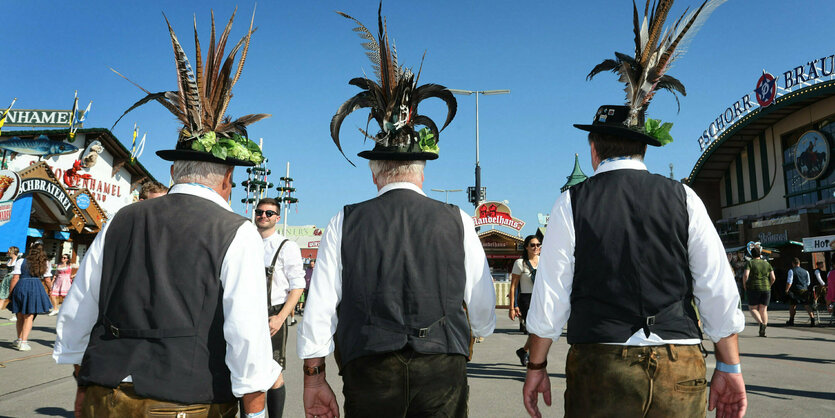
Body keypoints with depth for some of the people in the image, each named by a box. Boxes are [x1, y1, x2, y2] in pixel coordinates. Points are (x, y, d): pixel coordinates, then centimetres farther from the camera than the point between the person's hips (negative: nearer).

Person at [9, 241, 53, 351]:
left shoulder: (21, 261, 1)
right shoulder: (45, 263, 5)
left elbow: (15, 278, -4)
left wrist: (11, 292, 3)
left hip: (21, 287, 0)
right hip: (36, 287, 0)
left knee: (20, 316, 16)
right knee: (29, 316, 5)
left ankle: (20, 339, 28)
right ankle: (23, 342, -2)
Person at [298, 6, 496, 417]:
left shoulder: (345, 224, 0)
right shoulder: (457, 222, 0)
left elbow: (319, 309, -2)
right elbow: (484, 311, 6)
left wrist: (314, 378, 8)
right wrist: (470, 333, 27)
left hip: (368, 372, 0)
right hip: (442, 369, 0)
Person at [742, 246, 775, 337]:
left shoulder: (749, 263, -3)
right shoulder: (767, 264, 9)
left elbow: (745, 275, -16)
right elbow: (773, 278, 2)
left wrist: (744, 286, -2)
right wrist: (768, 286, 18)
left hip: (754, 288, -3)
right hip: (766, 289, 3)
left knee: (753, 308, 7)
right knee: (763, 309, 9)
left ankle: (761, 323, -19)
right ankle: (762, 331, 4)